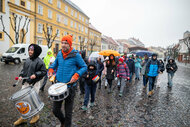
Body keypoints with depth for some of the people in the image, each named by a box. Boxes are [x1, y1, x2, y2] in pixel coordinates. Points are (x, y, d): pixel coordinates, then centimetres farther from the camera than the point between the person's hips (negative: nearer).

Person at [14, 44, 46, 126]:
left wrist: (36, 74, -24)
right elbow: (24, 69, 19)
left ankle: (36, 116, 29)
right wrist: (21, 75, 3)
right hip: (25, 82, 7)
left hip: (34, 84, -7)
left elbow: (44, 71, -13)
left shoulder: (39, 61, -12)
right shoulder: (27, 60, 9)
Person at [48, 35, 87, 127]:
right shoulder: (59, 53, 5)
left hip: (70, 86, -5)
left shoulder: (76, 55, -10)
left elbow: (84, 67, -4)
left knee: (68, 112, 8)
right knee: (55, 110, 14)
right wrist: (51, 69, 4)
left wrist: (76, 75, -18)